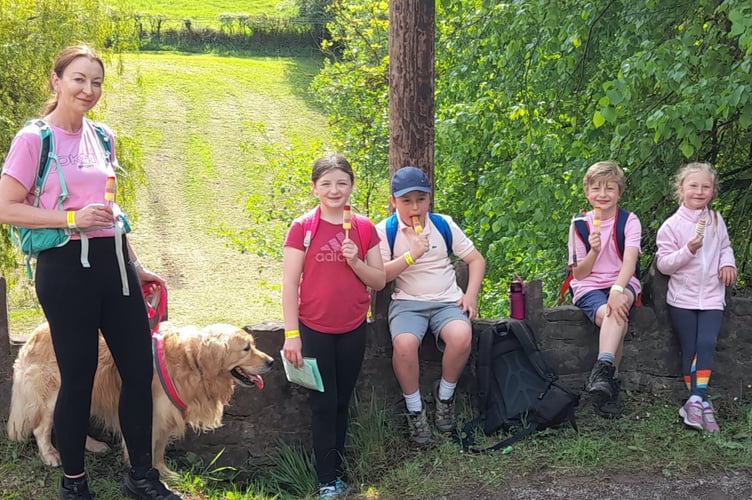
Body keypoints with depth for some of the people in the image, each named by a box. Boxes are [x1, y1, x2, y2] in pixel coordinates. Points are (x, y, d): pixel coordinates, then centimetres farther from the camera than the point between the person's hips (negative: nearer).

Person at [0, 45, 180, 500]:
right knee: (79, 376, 2)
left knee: (140, 368, 7)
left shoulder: (102, 137, 11)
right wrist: (72, 218, -19)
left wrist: (136, 265, 18)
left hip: (113, 262, 6)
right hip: (66, 267, -6)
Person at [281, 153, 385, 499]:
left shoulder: (364, 228, 2)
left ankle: (337, 471, 22)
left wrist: (355, 261, -15)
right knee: (323, 405, 1)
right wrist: (291, 334, -12)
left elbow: (379, 281, 4)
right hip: (314, 329, -2)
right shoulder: (302, 228, -6)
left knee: (341, 403, 12)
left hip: (353, 329, 3)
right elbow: (289, 283, -7)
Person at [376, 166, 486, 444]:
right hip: (407, 301, -1)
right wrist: (411, 255, -18)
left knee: (461, 336, -32)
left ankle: (444, 395, -3)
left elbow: (476, 259, 12)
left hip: (447, 301, 2)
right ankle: (414, 409, -9)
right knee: (404, 343, -34)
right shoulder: (385, 231, -1)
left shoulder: (444, 225, 5)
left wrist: (471, 294, -2)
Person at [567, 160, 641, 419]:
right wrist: (594, 250, -19)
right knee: (617, 318, -33)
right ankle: (611, 379, -34)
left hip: (622, 284, 0)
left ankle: (602, 370, -44)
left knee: (618, 309, -37)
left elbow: (630, 261, -18)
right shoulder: (579, 224, 2)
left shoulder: (629, 221, -2)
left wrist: (617, 290, -37)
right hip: (589, 287, 0)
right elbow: (579, 274, 1)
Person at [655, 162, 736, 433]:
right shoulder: (671, 225, -6)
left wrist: (727, 262, -2)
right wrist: (688, 250, -21)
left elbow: (725, 247, 19)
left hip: (711, 296, 2)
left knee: (707, 343, -14)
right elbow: (663, 263, -7)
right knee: (689, 348, 2)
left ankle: (697, 400, -13)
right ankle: (699, 401, 11)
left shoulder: (716, 220, 5)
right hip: (683, 297, -2)